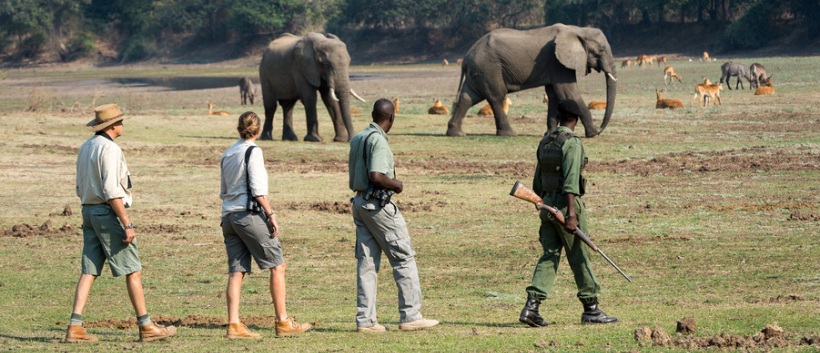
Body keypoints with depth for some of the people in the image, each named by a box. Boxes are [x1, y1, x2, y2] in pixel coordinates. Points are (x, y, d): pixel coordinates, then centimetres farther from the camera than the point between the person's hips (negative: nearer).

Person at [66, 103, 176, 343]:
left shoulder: (86, 148, 14)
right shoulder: (109, 149, -15)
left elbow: (81, 189, 20)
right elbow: (112, 191, -22)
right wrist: (127, 224, -21)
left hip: (89, 211, 9)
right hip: (108, 213, -9)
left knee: (89, 271, 5)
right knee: (132, 270, -1)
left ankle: (75, 327, -3)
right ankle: (146, 327, 2)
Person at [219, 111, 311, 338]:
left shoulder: (227, 155, 14)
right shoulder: (253, 152, -8)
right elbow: (258, 189, -14)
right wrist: (271, 215, -11)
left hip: (228, 215, 7)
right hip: (249, 214, -7)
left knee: (236, 271, 4)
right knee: (277, 266, 2)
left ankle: (234, 325, -4)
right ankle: (283, 322, 1)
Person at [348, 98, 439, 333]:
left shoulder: (358, 139, 13)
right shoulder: (378, 140, -16)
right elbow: (376, 176, -25)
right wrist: (396, 184, -8)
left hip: (359, 202, 9)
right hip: (378, 204, -9)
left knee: (367, 261, 8)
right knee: (404, 258, -1)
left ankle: (365, 320, 6)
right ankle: (410, 316, -1)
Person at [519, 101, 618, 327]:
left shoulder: (545, 141, 12)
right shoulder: (571, 143, -13)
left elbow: (538, 180, 18)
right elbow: (570, 181, -21)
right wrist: (571, 215, -24)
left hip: (547, 204, 7)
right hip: (565, 204, -7)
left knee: (549, 255, 6)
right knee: (580, 257, 3)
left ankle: (532, 306, -8)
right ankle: (591, 309, 11)